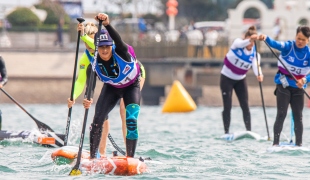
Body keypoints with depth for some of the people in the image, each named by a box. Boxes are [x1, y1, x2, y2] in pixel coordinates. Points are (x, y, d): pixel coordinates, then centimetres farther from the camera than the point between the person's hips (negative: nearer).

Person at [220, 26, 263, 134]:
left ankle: (249, 131, -2)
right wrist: (249, 40, -63)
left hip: (240, 80, 3)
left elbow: (255, 65, -30)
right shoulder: (237, 43, -16)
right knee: (227, 107, -5)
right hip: (227, 78, -3)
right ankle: (226, 132, -1)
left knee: (245, 106, -3)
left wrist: (258, 74, -53)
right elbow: (241, 44, -42)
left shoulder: (255, 54, -11)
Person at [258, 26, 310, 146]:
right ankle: (275, 143, -11)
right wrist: (266, 38, -54)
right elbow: (275, 44, -33)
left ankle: (299, 144, 13)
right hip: (283, 85, -3)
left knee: (298, 117, 6)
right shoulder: (288, 46, -13)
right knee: (281, 114, -11)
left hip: (298, 87, 3)